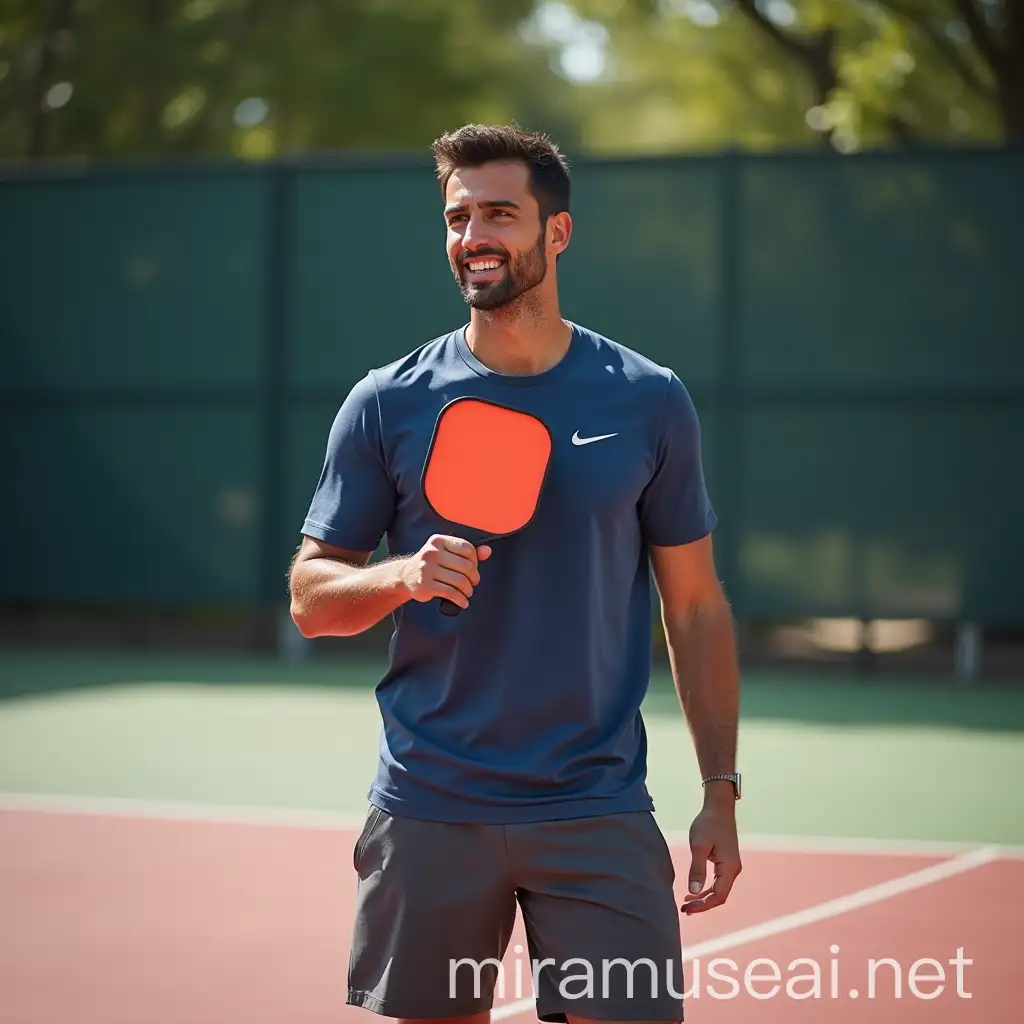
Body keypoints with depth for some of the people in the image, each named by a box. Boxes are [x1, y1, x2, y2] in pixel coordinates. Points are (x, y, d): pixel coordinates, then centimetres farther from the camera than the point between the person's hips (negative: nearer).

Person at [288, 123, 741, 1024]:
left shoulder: (650, 402, 3)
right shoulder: (387, 405, 2)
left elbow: (696, 609, 7)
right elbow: (310, 595, 5)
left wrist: (721, 791, 1)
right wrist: (406, 576, -16)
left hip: (600, 814, 0)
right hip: (428, 813, 1)